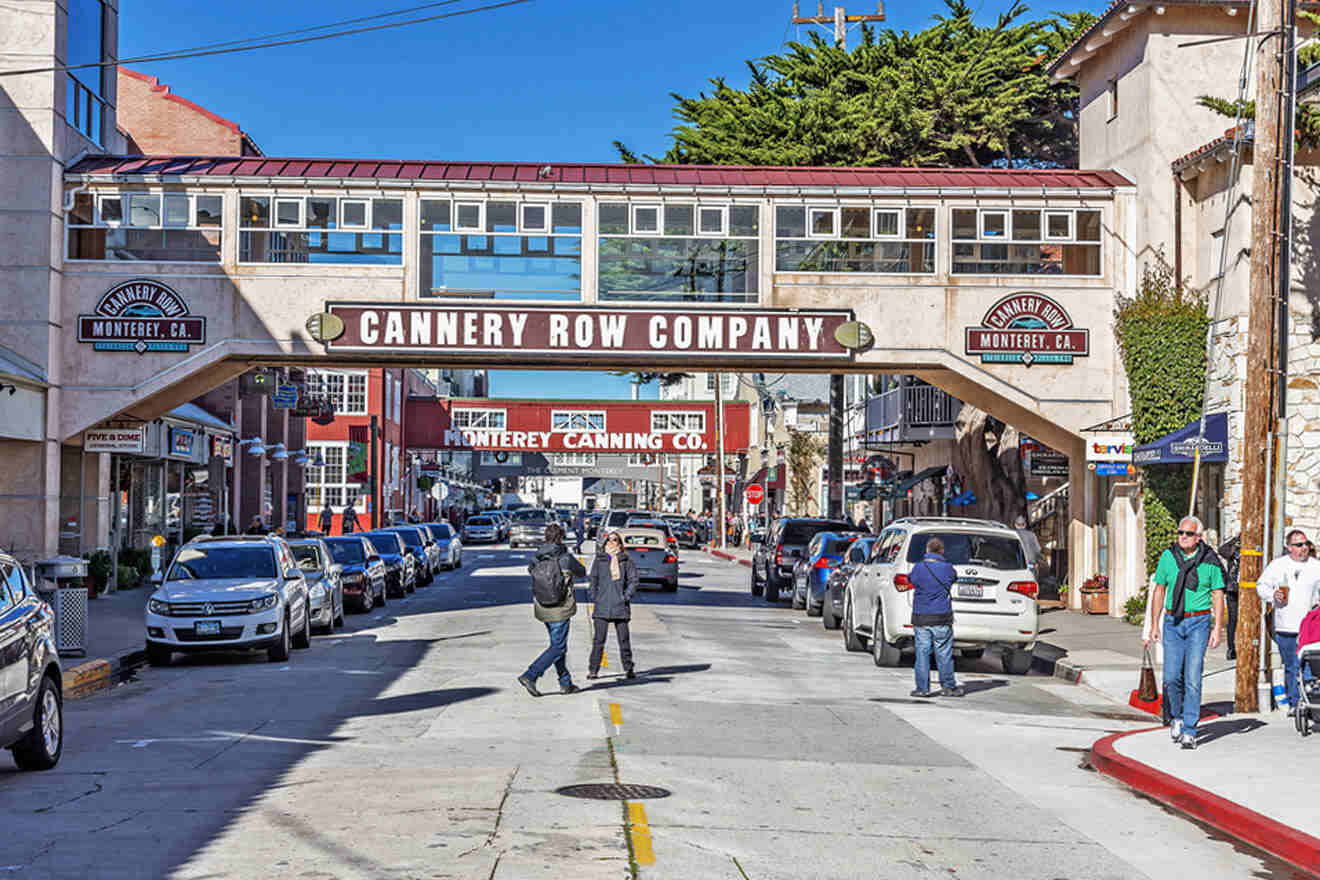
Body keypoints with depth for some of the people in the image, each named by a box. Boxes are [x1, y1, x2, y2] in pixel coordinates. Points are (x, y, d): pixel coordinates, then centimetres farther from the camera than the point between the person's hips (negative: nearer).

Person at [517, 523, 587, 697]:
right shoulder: (566, 558, -13)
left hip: (542, 609, 7)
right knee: (558, 647, -1)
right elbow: (582, 573, 4)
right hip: (560, 609, -7)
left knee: (558, 644, 18)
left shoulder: (537, 558, 0)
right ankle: (530, 676, -12)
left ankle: (565, 683, 23)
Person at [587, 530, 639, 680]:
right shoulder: (599, 559, 8)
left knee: (624, 639, 6)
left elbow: (633, 580, 4)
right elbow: (593, 579, 12)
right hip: (602, 606, 0)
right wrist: (593, 596, 0)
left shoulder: (626, 560, 4)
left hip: (620, 606, 0)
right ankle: (593, 670, 2)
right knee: (598, 639, -2)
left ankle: (628, 669, 17)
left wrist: (626, 596, -6)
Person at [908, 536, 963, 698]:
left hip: (920, 618, 1)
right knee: (944, 653, 6)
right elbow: (954, 577, 16)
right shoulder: (947, 569, -4)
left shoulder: (918, 568, -3)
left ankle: (922, 688, 6)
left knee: (922, 652, 5)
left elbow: (911, 578, 16)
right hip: (941, 618, -1)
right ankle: (948, 686, 12)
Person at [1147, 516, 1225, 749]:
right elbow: (1159, 591, 9)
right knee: (1171, 676, -2)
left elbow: (1218, 595, 1)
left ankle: (1189, 731, -5)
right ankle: (1176, 717, 25)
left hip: (1199, 622, -2)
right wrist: (1154, 625, 7)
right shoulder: (1168, 557, 2)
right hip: (1173, 621, 2)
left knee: (1192, 677, -8)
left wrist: (1217, 628, -5)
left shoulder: (1209, 560, -3)